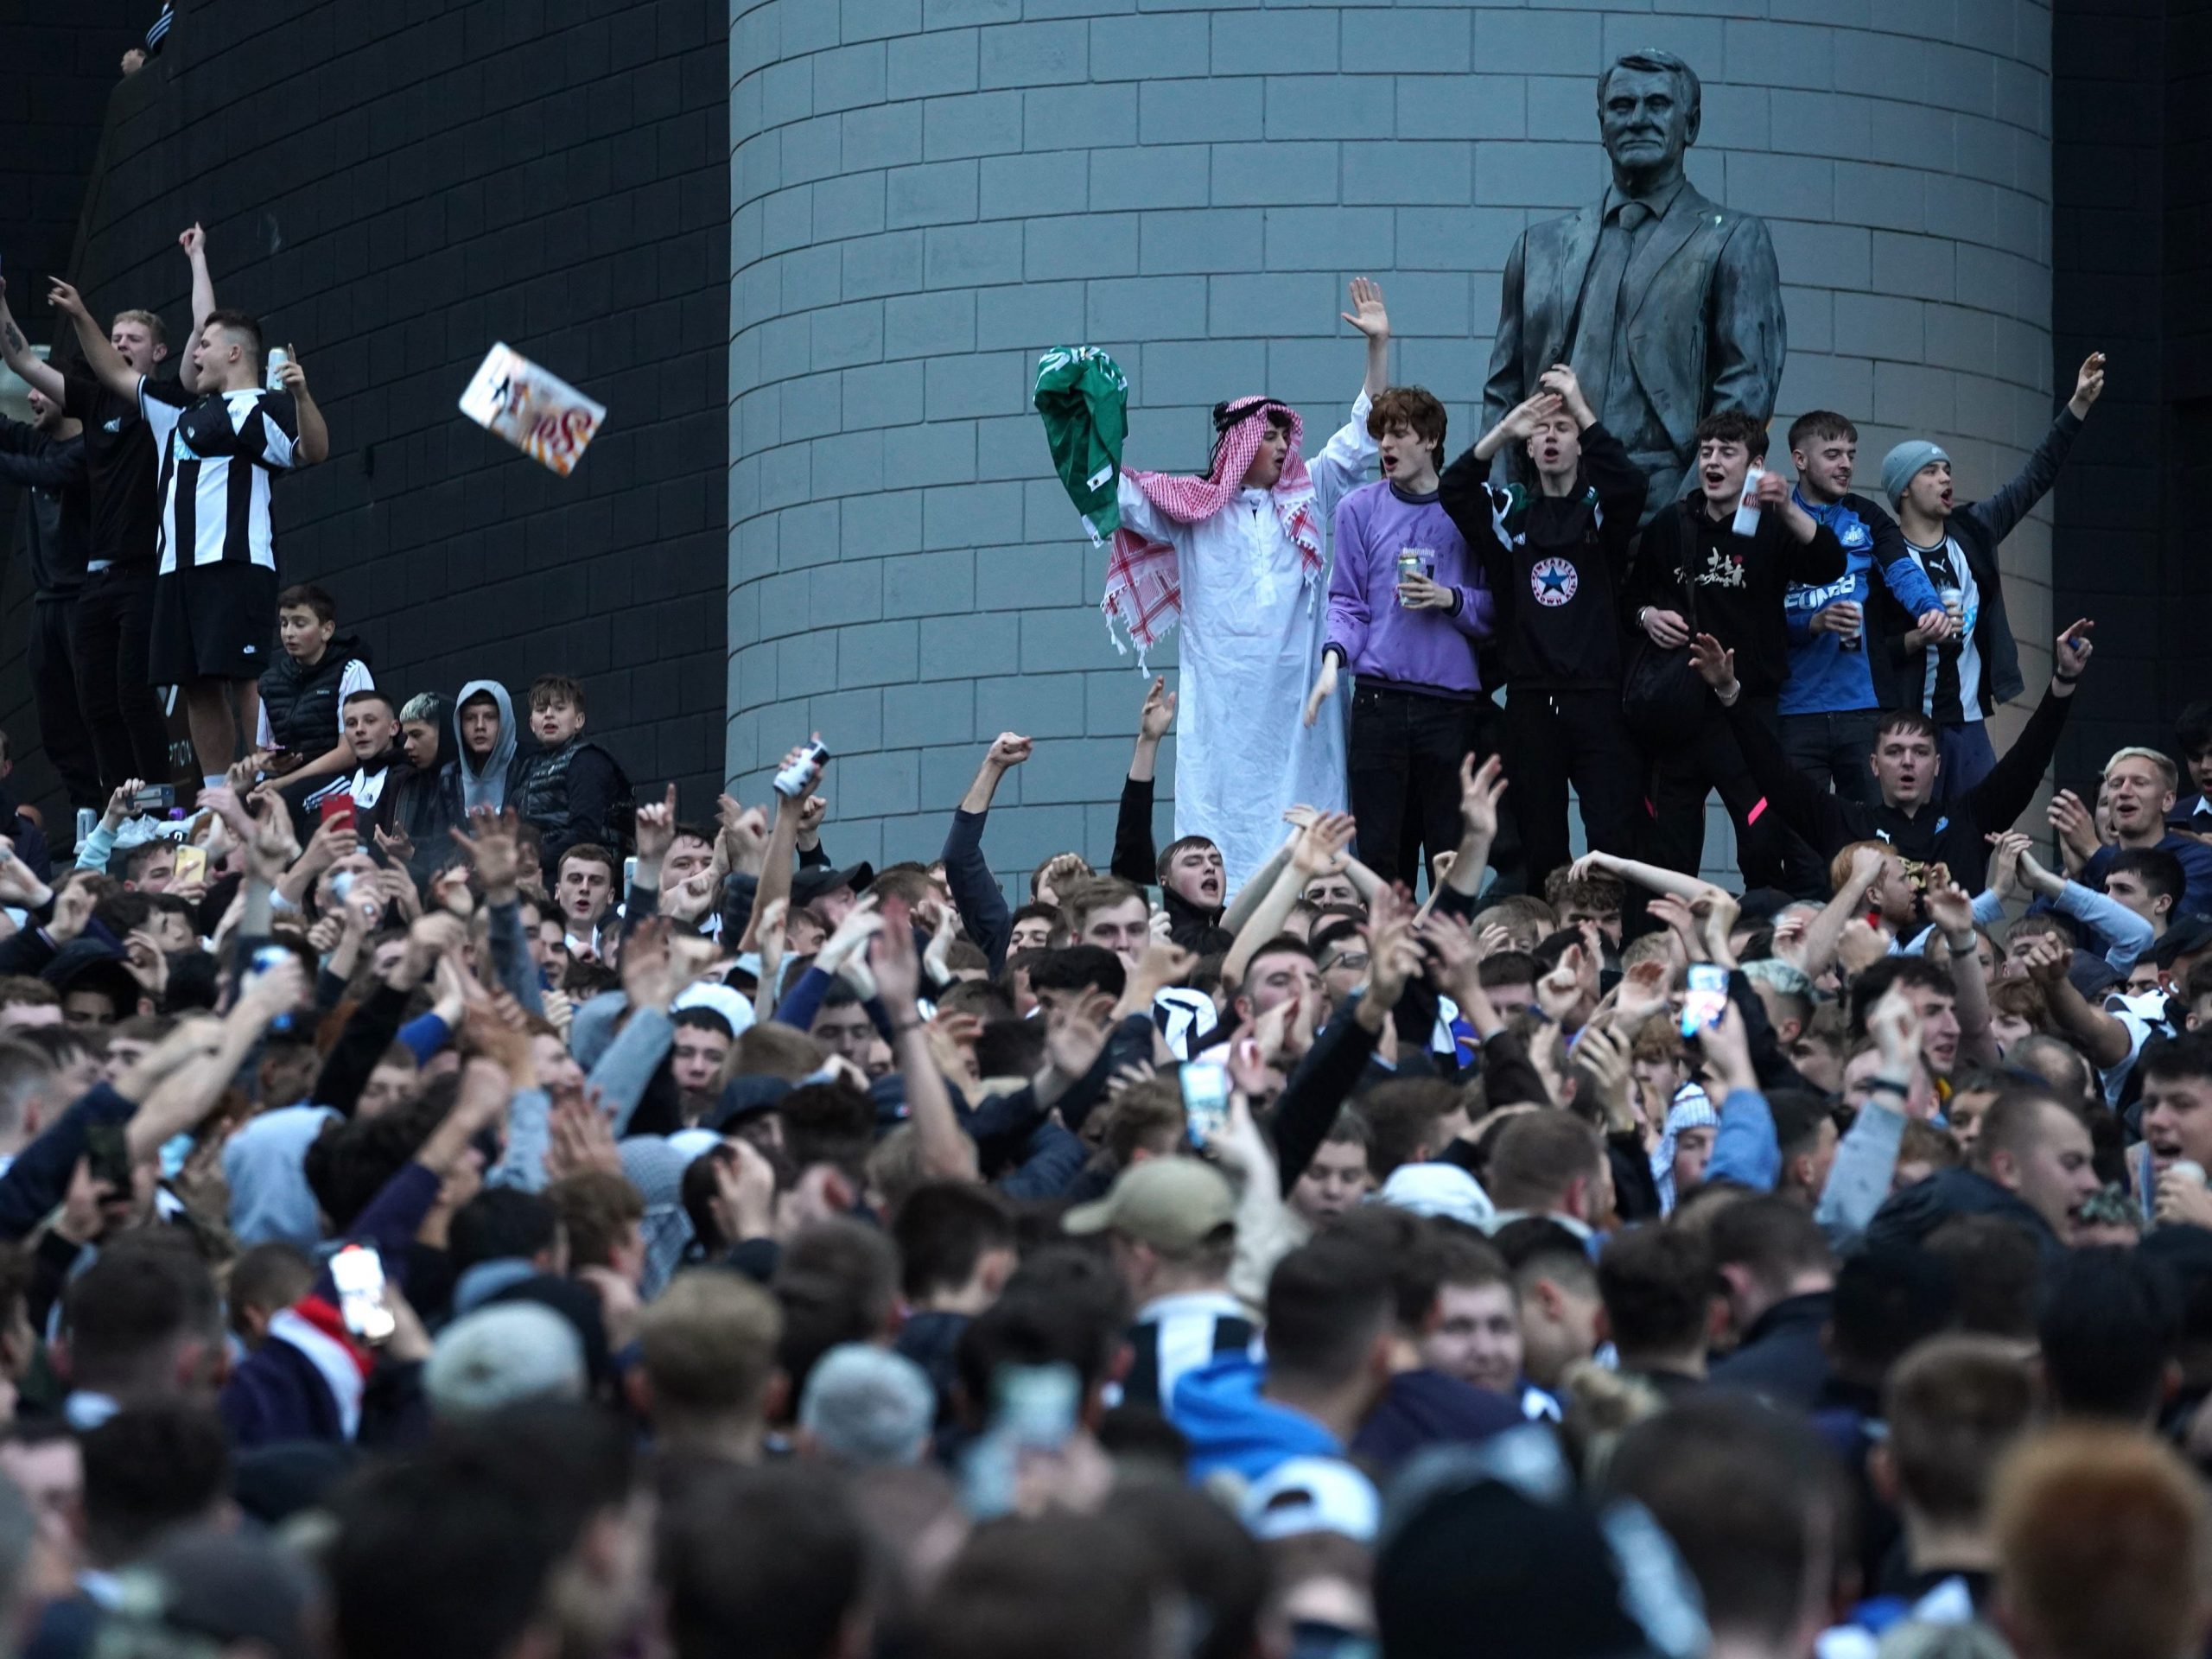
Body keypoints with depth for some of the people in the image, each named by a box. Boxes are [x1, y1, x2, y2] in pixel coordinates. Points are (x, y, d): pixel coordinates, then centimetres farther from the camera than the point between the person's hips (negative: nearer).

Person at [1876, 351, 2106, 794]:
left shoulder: (1972, 533, 10)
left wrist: (2079, 405, 6)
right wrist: (1918, 639, -22)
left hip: (1969, 723, 5)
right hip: (1910, 727, -5)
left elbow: (2034, 480, 11)